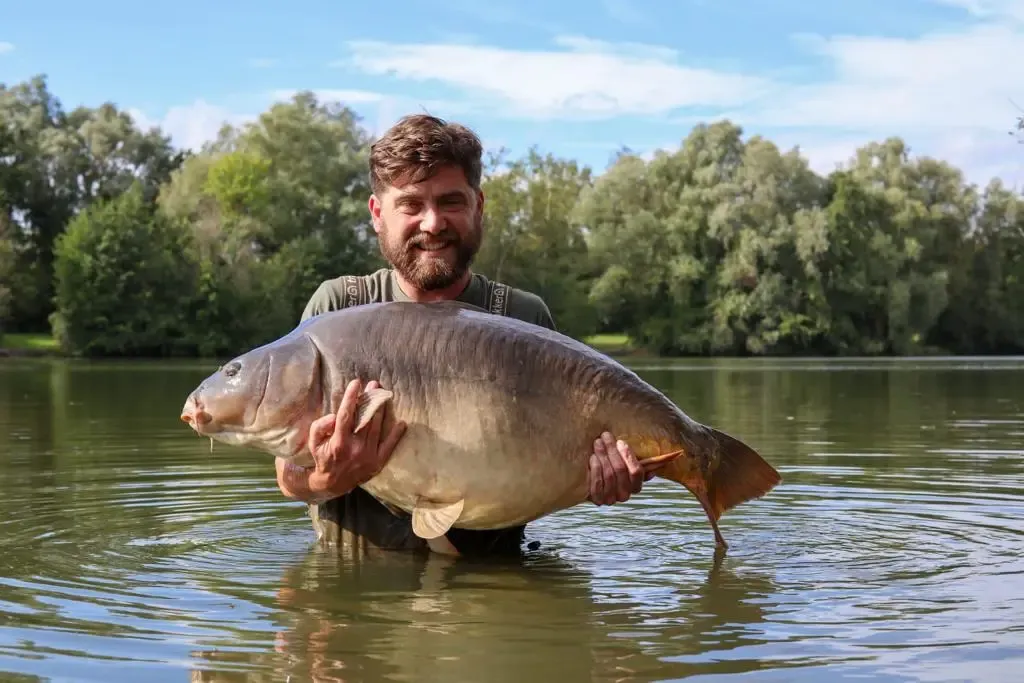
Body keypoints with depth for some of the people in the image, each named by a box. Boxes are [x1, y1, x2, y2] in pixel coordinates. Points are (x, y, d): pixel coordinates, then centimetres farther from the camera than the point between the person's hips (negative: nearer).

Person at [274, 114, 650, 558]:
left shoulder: (526, 317, 2)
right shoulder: (336, 307, 1)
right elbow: (290, 479, -3)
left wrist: (592, 474, -21)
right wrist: (330, 480, -26)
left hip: (486, 575, -1)